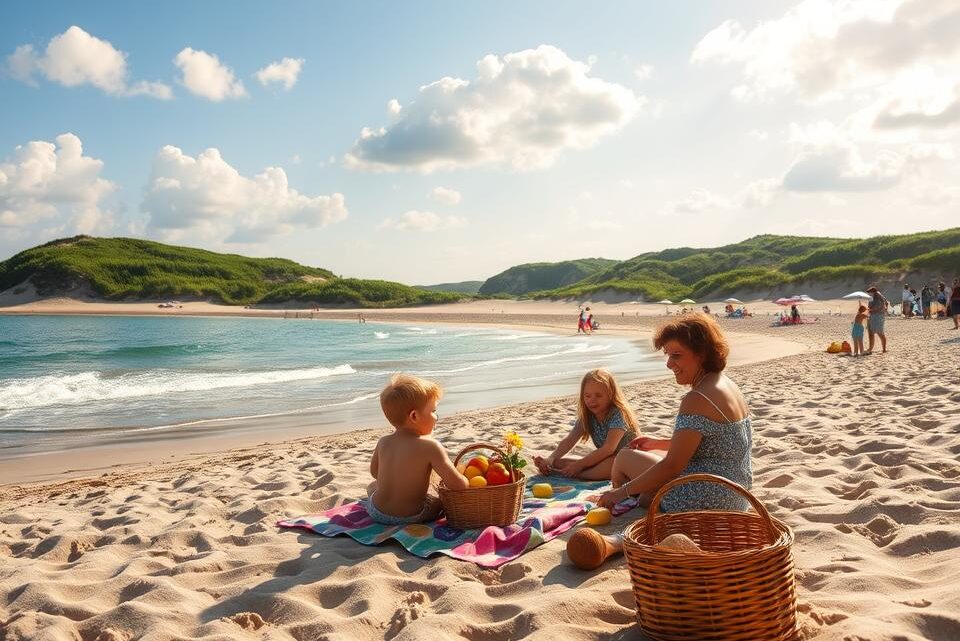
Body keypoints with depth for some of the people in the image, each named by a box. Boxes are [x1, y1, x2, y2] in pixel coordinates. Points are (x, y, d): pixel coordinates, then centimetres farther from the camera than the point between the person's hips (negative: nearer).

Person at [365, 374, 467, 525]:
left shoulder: (383, 443, -6)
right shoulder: (430, 446, -22)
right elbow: (457, 485, -25)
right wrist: (466, 482, -3)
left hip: (377, 512, 4)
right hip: (412, 516, -4)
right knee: (441, 497, 22)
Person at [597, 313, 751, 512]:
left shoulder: (697, 399, -24)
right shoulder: (728, 385, 5)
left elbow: (672, 466, -23)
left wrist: (622, 491, -13)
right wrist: (659, 444, 18)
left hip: (705, 504, -9)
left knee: (625, 457, 8)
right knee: (652, 456, 27)